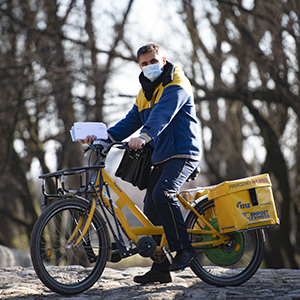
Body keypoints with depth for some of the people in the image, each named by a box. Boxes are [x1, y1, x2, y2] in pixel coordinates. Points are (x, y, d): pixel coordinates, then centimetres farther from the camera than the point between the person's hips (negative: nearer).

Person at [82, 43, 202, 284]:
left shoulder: (176, 86, -9)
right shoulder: (145, 93, 19)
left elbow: (162, 114, -27)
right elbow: (131, 121, 14)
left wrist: (145, 136, -43)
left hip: (182, 153, -9)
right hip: (161, 157, 9)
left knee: (162, 194, -29)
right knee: (151, 209, 3)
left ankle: (184, 248, -21)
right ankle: (161, 268, 8)